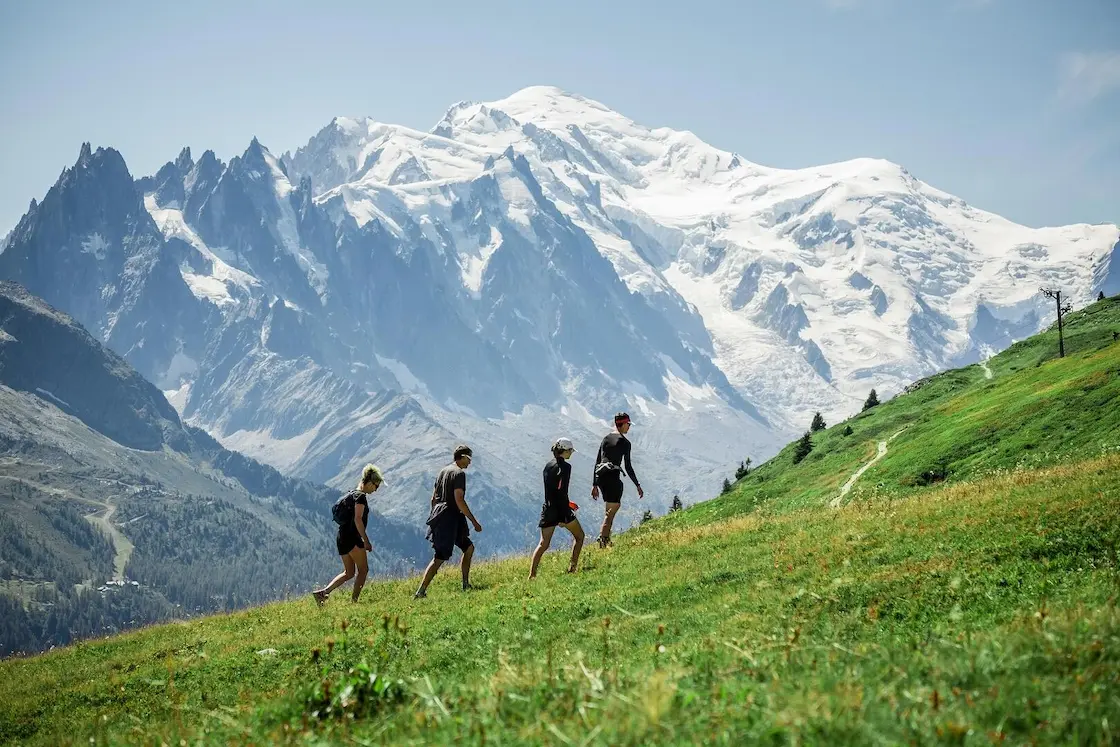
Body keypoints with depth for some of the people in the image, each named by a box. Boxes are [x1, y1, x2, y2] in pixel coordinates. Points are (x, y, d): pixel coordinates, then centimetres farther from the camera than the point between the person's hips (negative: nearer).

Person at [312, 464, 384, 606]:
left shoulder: (352, 494, 19)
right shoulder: (360, 496, -10)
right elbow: (358, 519, -19)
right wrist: (366, 540, -19)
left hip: (342, 536, 9)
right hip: (352, 537, -9)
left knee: (348, 573, 12)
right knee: (363, 569, -1)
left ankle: (322, 592, -1)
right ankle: (354, 600, -6)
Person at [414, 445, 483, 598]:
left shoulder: (443, 471, 15)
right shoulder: (459, 473, -12)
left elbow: (433, 498, 18)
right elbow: (459, 501, -20)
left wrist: (435, 517, 26)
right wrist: (474, 522, -16)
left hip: (439, 517, 10)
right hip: (450, 519, -10)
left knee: (469, 547, 19)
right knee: (439, 558, -9)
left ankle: (466, 584, 21)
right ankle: (420, 592, -12)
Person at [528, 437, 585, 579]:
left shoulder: (548, 465, 11)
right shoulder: (564, 466, -13)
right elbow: (562, 492, -18)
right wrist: (564, 517, -19)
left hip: (548, 508, 6)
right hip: (560, 510, -6)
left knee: (544, 544, 5)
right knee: (579, 536, 16)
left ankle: (532, 574, -5)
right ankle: (572, 567, 12)